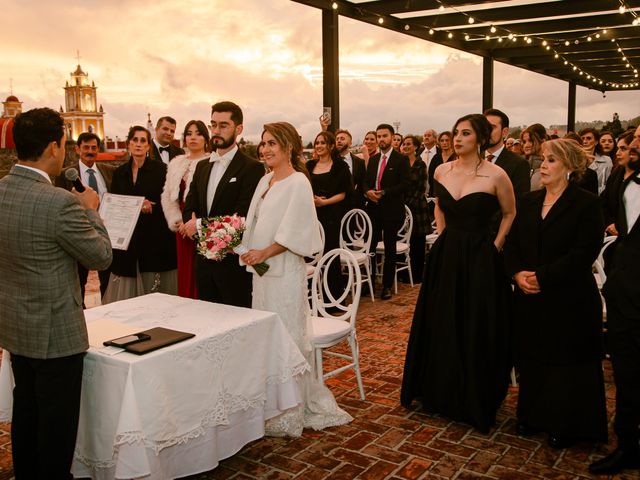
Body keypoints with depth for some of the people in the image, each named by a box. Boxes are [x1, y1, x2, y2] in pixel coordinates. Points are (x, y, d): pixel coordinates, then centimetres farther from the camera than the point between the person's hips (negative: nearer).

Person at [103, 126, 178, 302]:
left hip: (156, 238, -3)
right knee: (126, 291, 2)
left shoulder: (160, 169, 0)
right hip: (127, 238, 4)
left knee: (155, 293, -3)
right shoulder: (119, 172, 11)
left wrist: (149, 206, -13)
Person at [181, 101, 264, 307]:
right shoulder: (202, 167, 13)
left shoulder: (252, 168, -10)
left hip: (233, 262, -6)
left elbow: (241, 217, -17)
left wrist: (201, 224, -13)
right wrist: (192, 223, -11)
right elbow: (188, 210, 11)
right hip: (204, 261, 7)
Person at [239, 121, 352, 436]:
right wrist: (248, 250, 2)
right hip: (262, 268, 8)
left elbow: (293, 232, -16)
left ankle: (289, 414, 13)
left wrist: (263, 253, -15)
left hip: (284, 270, -8)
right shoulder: (266, 180, 13)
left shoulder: (298, 182, -11)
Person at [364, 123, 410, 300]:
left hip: (391, 210, -4)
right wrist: (368, 191, -6)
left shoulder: (401, 159, -3)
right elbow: (366, 181, 16)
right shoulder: (373, 159, 14)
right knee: (370, 246, 2)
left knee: (389, 248, 5)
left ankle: (387, 286, 14)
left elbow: (404, 184, -11)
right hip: (373, 208, 4)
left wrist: (383, 192, -18)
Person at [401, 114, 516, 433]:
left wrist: (494, 247, -2)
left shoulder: (495, 175, -10)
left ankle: (475, 400, 22)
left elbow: (510, 214, 4)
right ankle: (442, 391, 32)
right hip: (444, 255, 5)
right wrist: (445, 238, 12)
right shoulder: (442, 171, 3)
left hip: (479, 260, -5)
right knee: (441, 326, 13)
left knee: (476, 330, 5)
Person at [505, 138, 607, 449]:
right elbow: (512, 243, 8)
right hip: (530, 297, 5)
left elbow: (585, 252, -17)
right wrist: (518, 273, -10)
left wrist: (543, 276, -20)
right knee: (531, 359, 14)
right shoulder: (529, 202, 9)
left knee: (566, 362, 6)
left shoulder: (586, 204, -9)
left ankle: (565, 426, 23)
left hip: (569, 299, -5)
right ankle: (532, 417, 30)